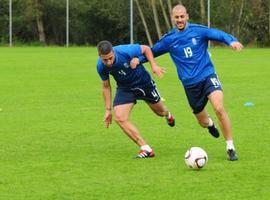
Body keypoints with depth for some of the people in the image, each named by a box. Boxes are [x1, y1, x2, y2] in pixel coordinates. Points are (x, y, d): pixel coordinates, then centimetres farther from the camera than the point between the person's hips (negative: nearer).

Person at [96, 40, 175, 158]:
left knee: (160, 111, 18)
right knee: (119, 118, -20)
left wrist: (154, 65, -25)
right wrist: (108, 110, -4)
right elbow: (106, 86, -5)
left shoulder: (126, 51, -35)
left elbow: (145, 49, -14)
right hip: (124, 89, 2)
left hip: (144, 82, -2)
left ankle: (167, 115, 61)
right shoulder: (101, 67, -23)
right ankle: (146, 150, -13)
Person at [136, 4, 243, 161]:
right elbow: (153, 51, 18)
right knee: (203, 122, 8)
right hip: (190, 84, 3)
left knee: (219, 108, -26)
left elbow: (218, 34, -14)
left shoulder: (198, 31, -3)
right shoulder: (168, 39, 5)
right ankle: (209, 123, 50)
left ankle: (230, 147, -13)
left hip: (207, 76, -3)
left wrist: (232, 41, -34)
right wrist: (139, 60, 1)